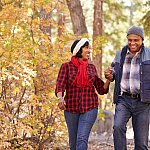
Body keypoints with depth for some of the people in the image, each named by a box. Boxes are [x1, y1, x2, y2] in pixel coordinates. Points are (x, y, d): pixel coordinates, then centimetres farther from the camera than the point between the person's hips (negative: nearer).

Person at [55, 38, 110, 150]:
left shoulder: (91, 68, 9)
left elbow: (101, 90, 10)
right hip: (71, 108, 0)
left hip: (89, 108, 0)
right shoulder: (66, 66, 2)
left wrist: (109, 80, -8)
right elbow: (60, 86, -10)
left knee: (82, 139, -15)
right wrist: (60, 98, -30)